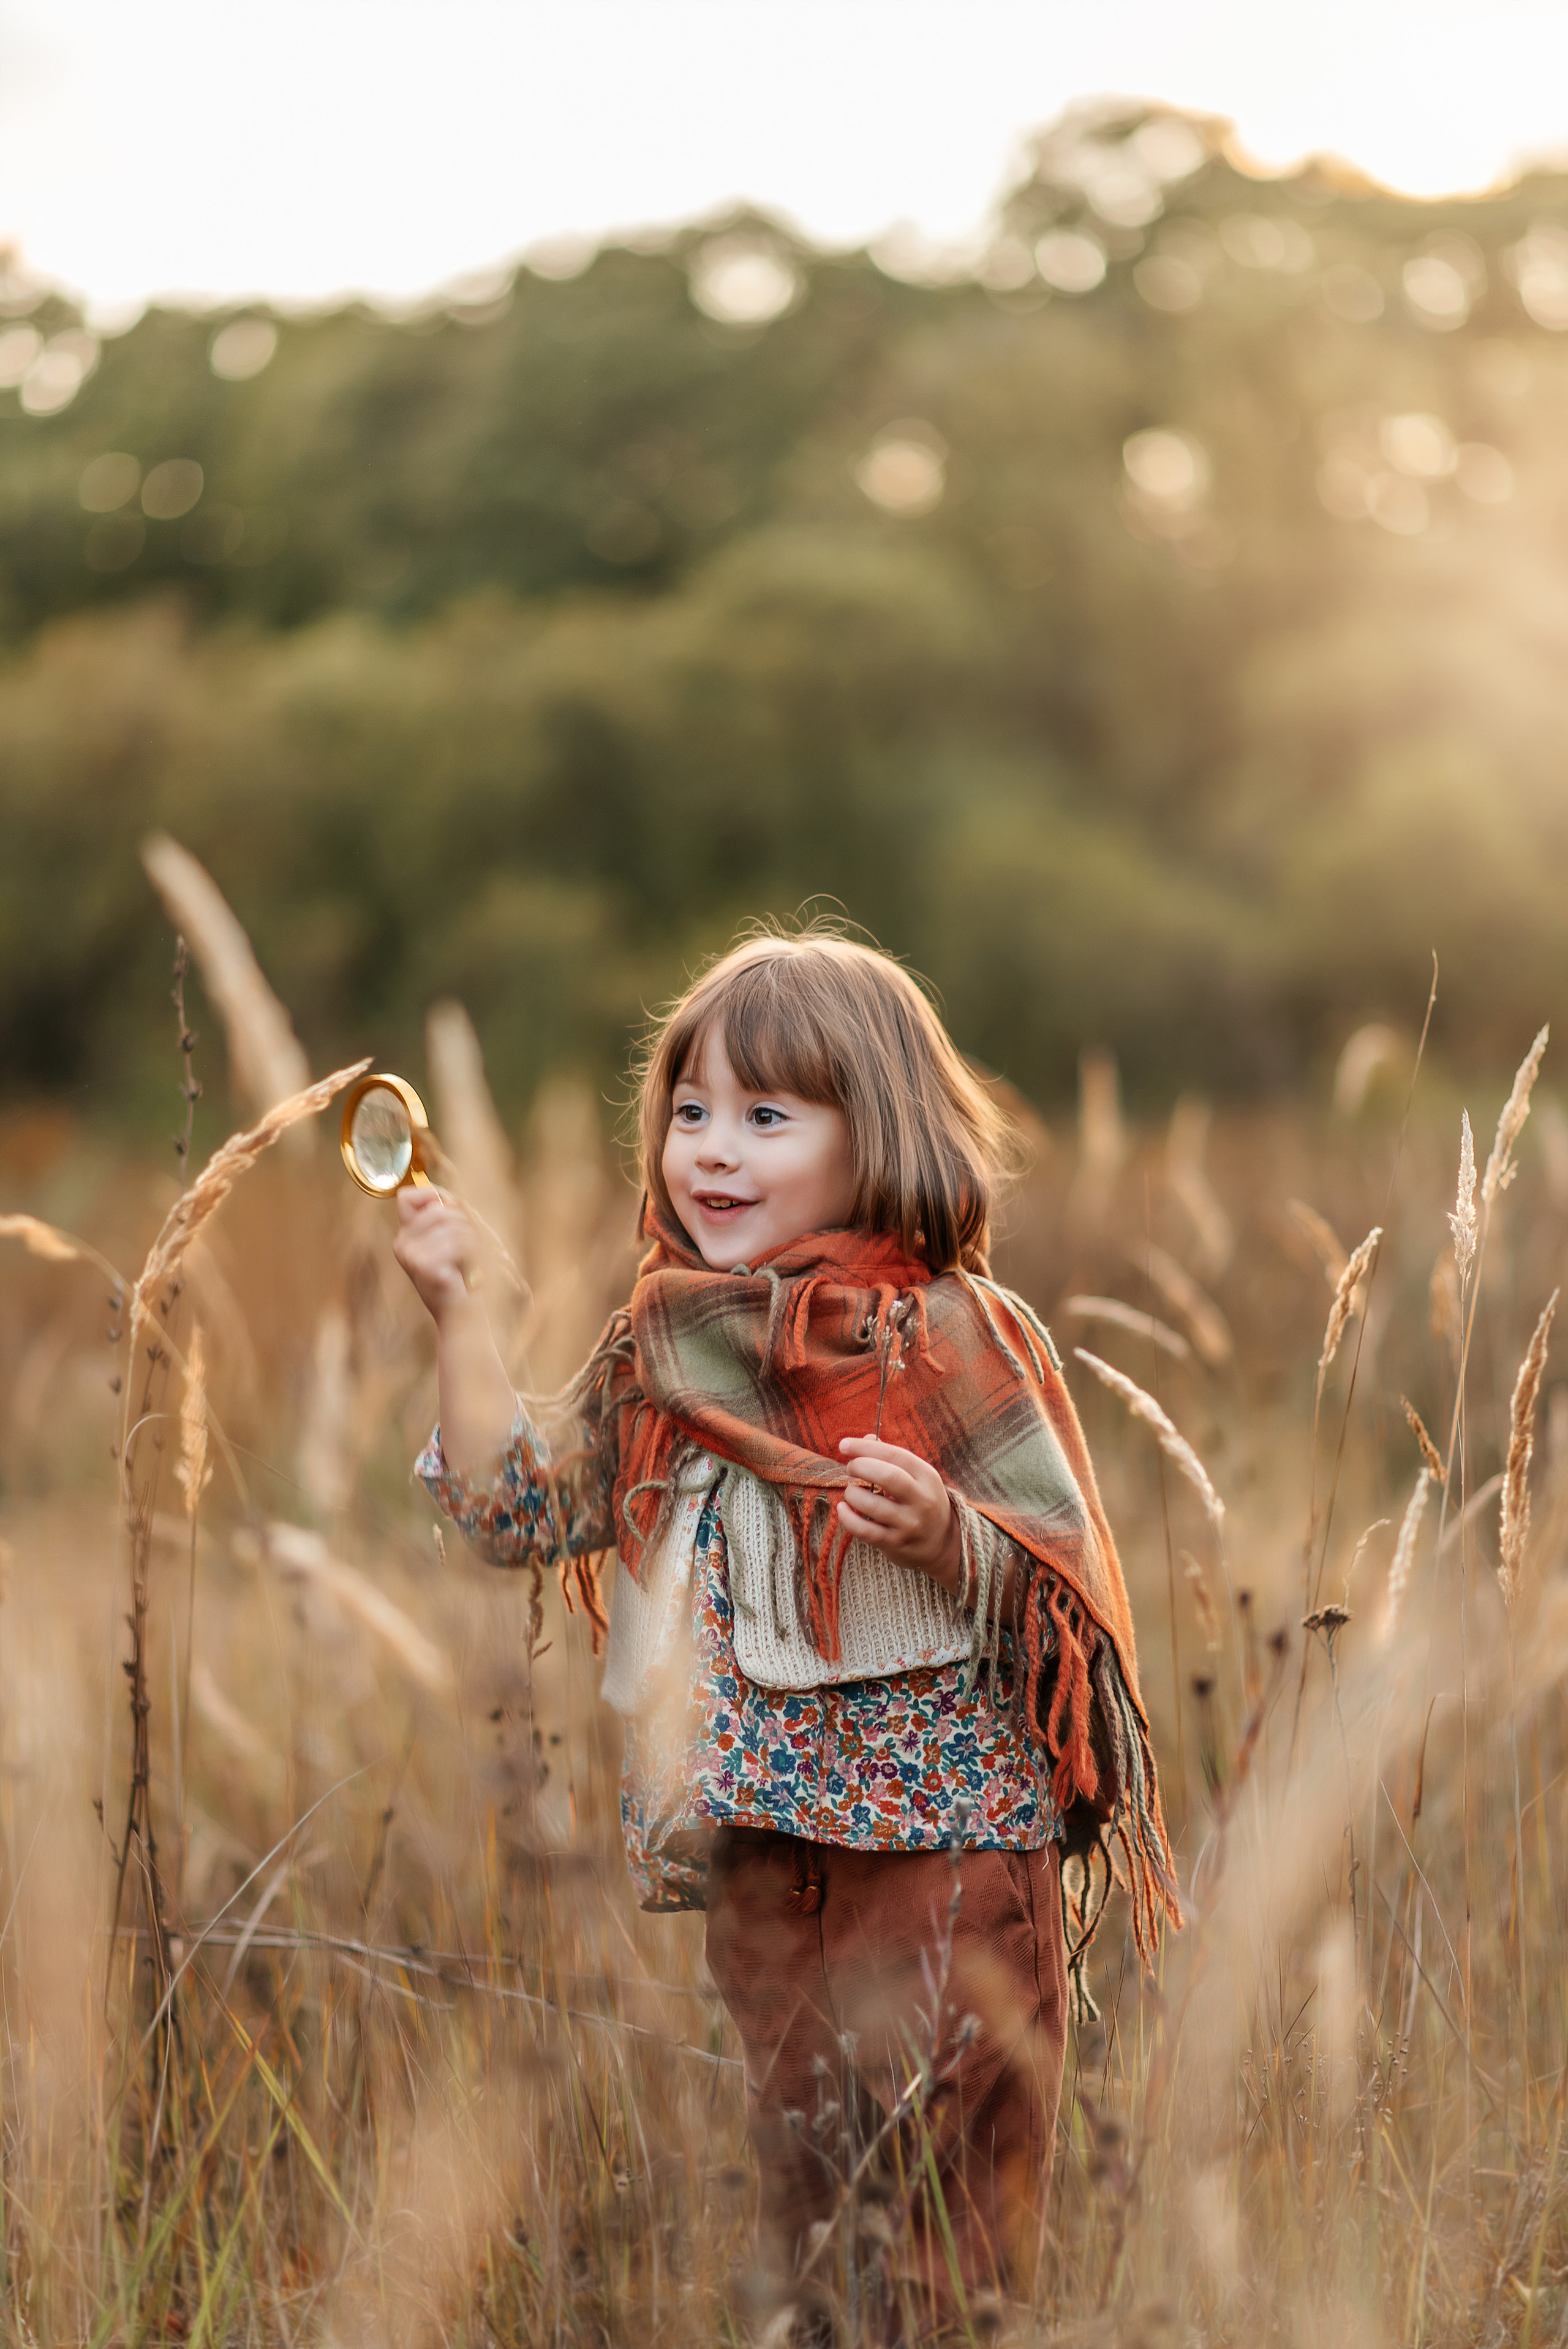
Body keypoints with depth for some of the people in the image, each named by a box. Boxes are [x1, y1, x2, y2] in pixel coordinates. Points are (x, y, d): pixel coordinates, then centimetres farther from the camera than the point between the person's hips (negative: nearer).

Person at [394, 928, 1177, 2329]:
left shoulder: (951, 1337, -9)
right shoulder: (658, 1355, 7)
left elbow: (1058, 1578, -8)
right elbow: (519, 1515, 7)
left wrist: (941, 1534, -28)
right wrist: (459, 1313, 2)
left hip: (945, 1836, -5)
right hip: (756, 1846, 5)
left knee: (950, 2183, 0)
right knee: (796, 2162, 16)